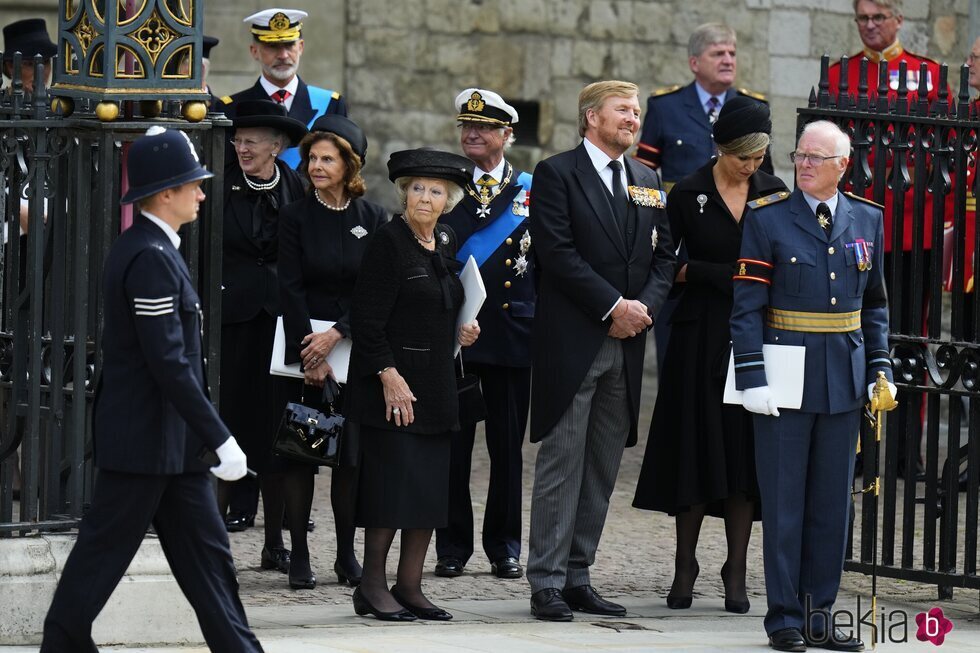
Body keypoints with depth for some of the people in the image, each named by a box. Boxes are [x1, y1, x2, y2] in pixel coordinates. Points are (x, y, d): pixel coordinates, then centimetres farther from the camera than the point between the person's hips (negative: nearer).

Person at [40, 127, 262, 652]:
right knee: (103, 554, -1)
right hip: (145, 437, -10)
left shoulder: (143, 249, 12)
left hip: (168, 437, 10)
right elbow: (169, 363, -24)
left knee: (205, 551, 10)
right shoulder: (152, 259, -20)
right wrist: (220, 439, -21)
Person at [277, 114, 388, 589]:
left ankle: (347, 554, 6)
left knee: (352, 451, 0)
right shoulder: (296, 216, 1)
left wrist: (337, 335, -14)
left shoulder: (372, 219, 3)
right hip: (304, 342, -1)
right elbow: (291, 289, -5)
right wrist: (310, 355, -14)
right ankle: (299, 554, 1)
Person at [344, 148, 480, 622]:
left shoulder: (446, 244, 13)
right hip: (392, 383, -7)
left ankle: (409, 587, 11)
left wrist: (462, 333, 7)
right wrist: (388, 377, -19)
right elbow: (366, 319, -13)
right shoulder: (388, 242, -9)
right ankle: (372, 587, 0)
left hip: (436, 386, 7)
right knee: (394, 479, -8)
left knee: (431, 488, 5)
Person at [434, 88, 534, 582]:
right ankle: (452, 547, 10)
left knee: (507, 444, 5)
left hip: (511, 332, 0)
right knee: (451, 443, 2)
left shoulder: (531, 191, 7)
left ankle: (504, 547, 14)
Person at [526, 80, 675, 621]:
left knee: (603, 469, 7)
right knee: (561, 464, -5)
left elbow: (663, 256, 15)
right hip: (571, 342, -6)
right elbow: (558, 252, -12)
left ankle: (577, 576, 13)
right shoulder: (557, 173, -3)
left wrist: (644, 305, -4)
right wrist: (614, 306, -15)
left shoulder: (647, 182, 17)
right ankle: (547, 583, -2)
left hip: (625, 344, 6)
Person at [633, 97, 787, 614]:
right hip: (702, 336, -2)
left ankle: (736, 572, 5)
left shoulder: (774, 193, 5)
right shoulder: (688, 195, -2)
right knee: (695, 449, 1)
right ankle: (685, 566, 10)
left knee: (746, 451, 1)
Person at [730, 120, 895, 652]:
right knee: (783, 501, 0)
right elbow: (747, 307, -6)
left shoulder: (867, 220, 8)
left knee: (833, 502, 7)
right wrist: (752, 378, -13)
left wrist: (880, 368, 6)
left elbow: (875, 304, 16)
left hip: (844, 380, 4)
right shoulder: (766, 219, -4)